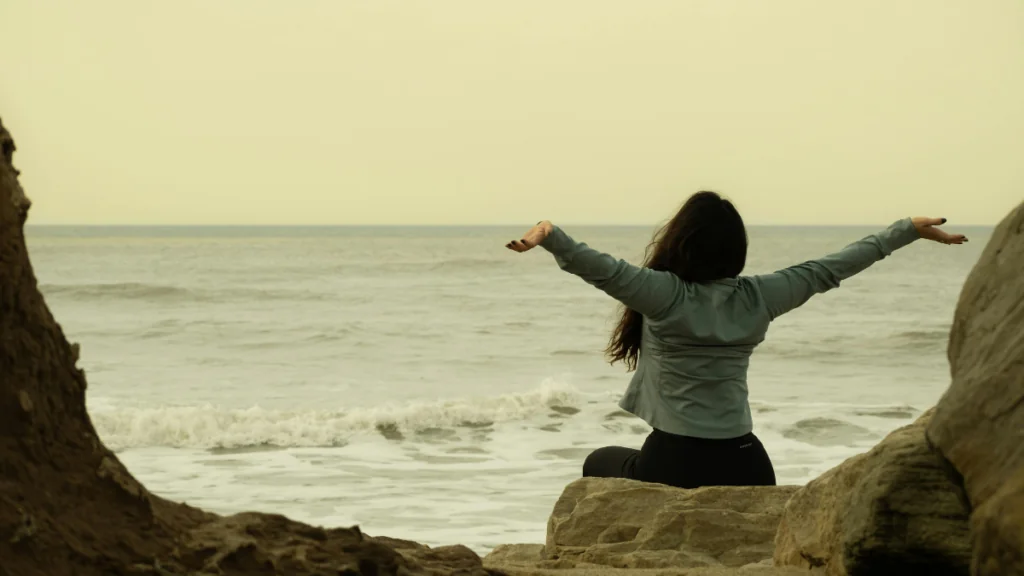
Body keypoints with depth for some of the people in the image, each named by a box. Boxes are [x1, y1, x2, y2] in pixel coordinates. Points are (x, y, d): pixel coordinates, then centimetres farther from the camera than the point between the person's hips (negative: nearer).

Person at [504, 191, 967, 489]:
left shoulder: (665, 294, -12)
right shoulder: (756, 298, 0)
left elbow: (601, 268, -29)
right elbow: (830, 270, 8)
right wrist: (907, 230, 16)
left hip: (674, 465, -3)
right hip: (745, 466, 3)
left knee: (600, 466, 27)